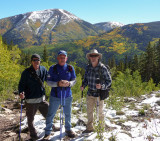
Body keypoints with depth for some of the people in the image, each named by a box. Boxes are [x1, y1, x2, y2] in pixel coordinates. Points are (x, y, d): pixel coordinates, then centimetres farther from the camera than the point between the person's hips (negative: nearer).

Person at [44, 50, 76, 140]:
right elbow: (48, 81, -5)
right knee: (50, 115, 5)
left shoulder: (70, 68, 1)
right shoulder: (53, 68, -3)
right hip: (55, 96, -2)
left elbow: (74, 80, 3)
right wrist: (57, 84, -23)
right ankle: (48, 132, 22)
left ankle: (68, 129, 39)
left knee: (68, 114, 17)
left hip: (67, 96, 2)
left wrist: (69, 83, -19)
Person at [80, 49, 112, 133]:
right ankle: (90, 128, 31)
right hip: (90, 92, 5)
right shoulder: (88, 67, 0)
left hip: (99, 93, -4)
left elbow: (109, 81, -10)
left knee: (100, 112, 10)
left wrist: (101, 86, -26)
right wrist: (83, 86, -7)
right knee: (89, 111, 13)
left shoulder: (102, 68, -14)